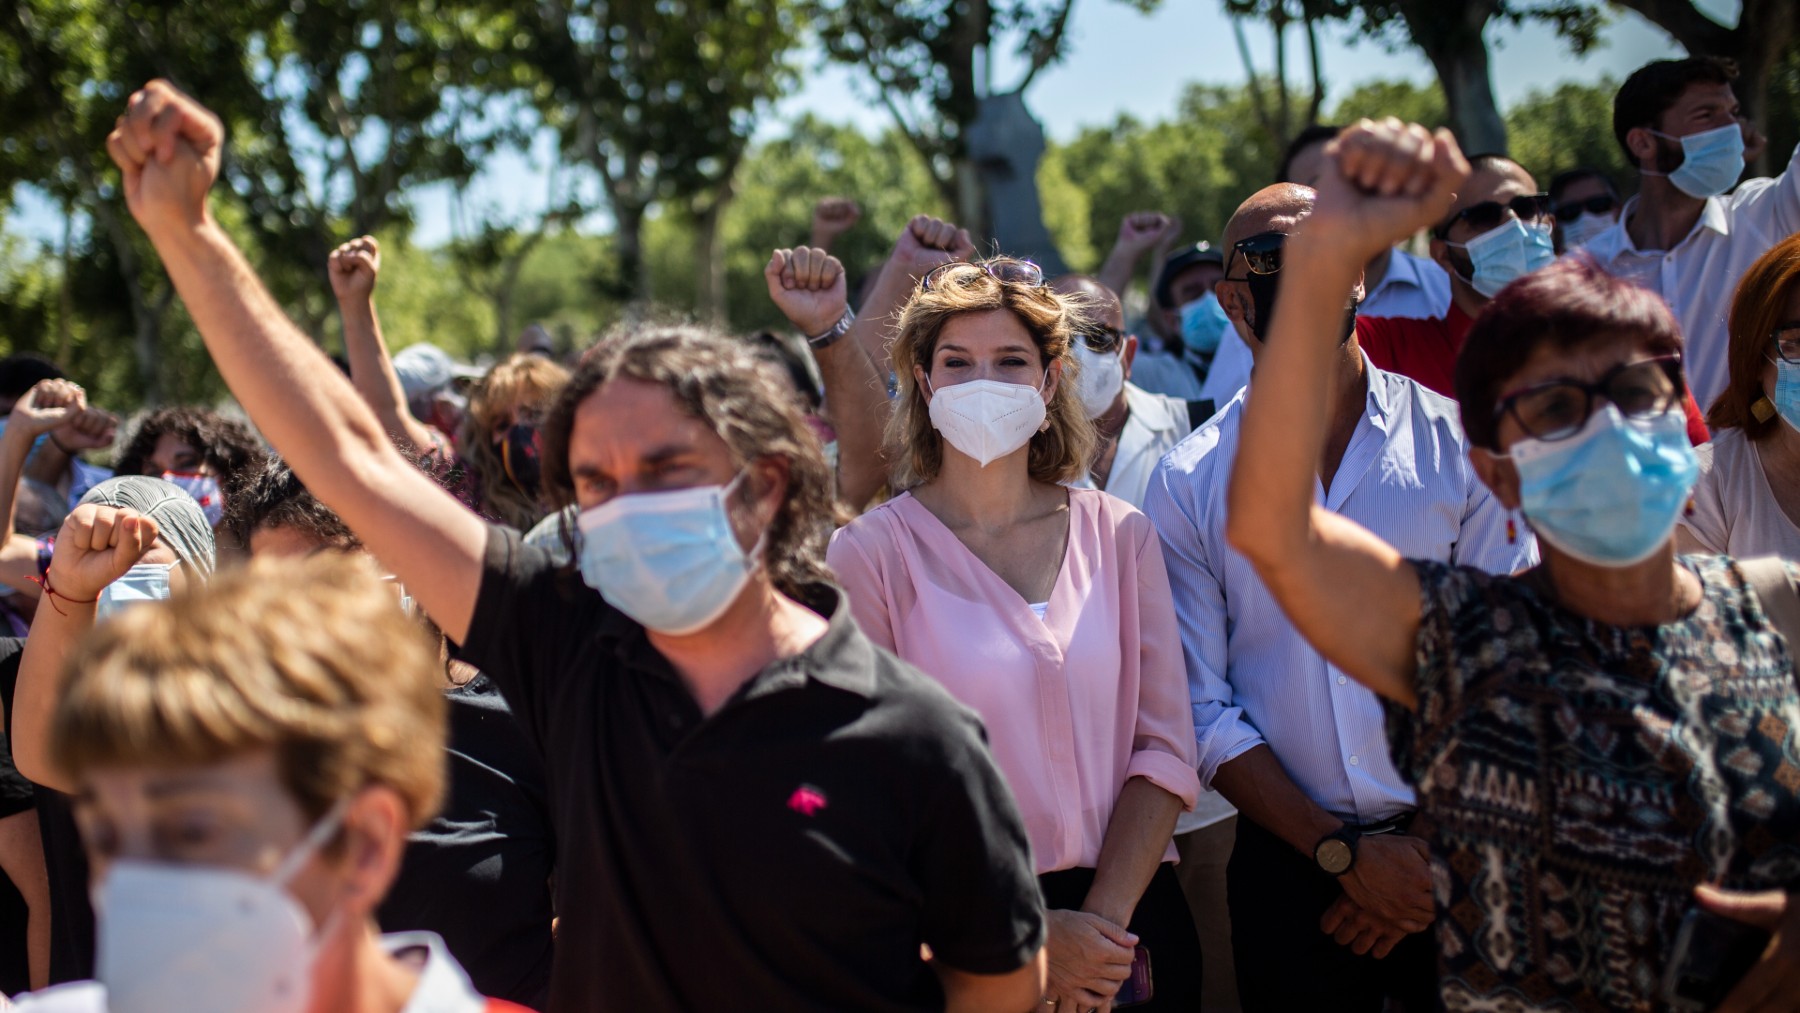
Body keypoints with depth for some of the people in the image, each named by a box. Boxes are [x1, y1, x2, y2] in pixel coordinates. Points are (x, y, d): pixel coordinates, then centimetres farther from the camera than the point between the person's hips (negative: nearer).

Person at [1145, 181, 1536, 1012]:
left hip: (1457, 856, 0)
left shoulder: (1459, 440, -1)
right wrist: (1343, 853, -11)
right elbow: (1203, 710, -3)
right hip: (1290, 870, 0)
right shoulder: (1187, 483, 0)